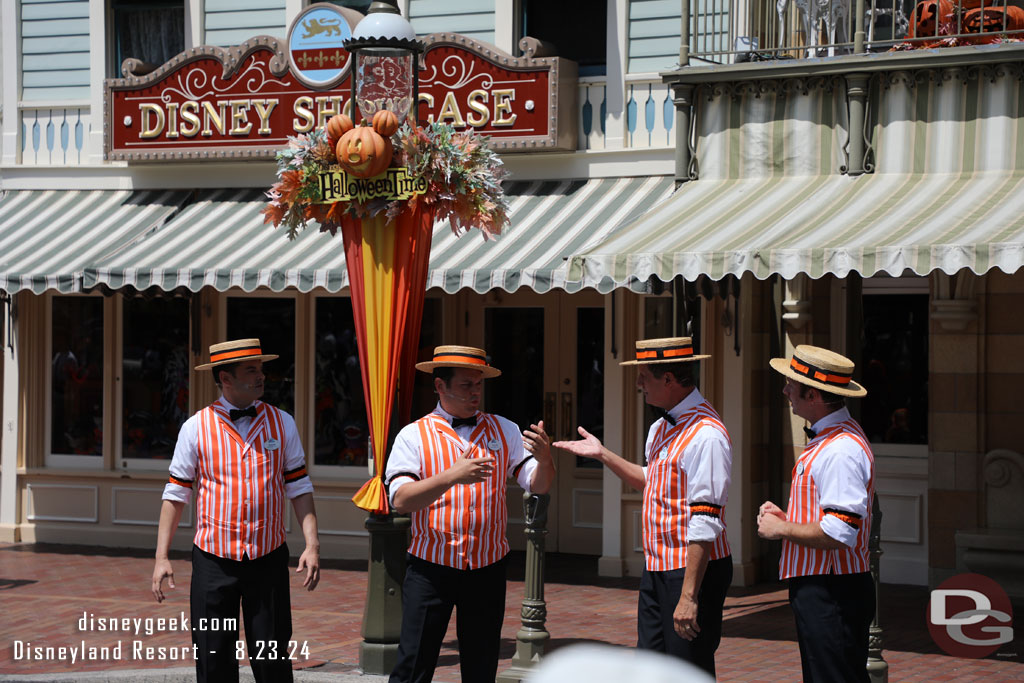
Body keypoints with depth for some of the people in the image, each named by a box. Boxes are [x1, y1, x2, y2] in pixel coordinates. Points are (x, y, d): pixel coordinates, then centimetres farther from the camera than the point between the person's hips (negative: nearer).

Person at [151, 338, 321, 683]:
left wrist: (312, 544, -5)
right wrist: (161, 557, -2)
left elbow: (299, 488, 6)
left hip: (269, 560, 1)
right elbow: (176, 495, 3)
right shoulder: (196, 428, 0)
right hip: (214, 562, -1)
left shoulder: (282, 424, 5)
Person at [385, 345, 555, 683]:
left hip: (487, 570, 3)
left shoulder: (504, 431, 8)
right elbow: (400, 499, -14)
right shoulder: (414, 435, -2)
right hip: (431, 569, -3)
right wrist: (452, 476, -28)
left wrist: (544, 458, -21)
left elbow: (539, 485, 2)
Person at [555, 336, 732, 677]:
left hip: (693, 570, -9)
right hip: (656, 568, 9)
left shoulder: (706, 435, -20)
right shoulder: (660, 428, 11)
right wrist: (602, 454, 23)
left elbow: (705, 523, -23)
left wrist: (689, 595, -24)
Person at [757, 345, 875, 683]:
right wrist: (785, 516, 10)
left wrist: (781, 528, -13)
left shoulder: (842, 451, -20)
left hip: (831, 594, -11)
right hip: (816, 589, 11)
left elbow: (839, 533, -26)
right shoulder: (825, 440, 15)